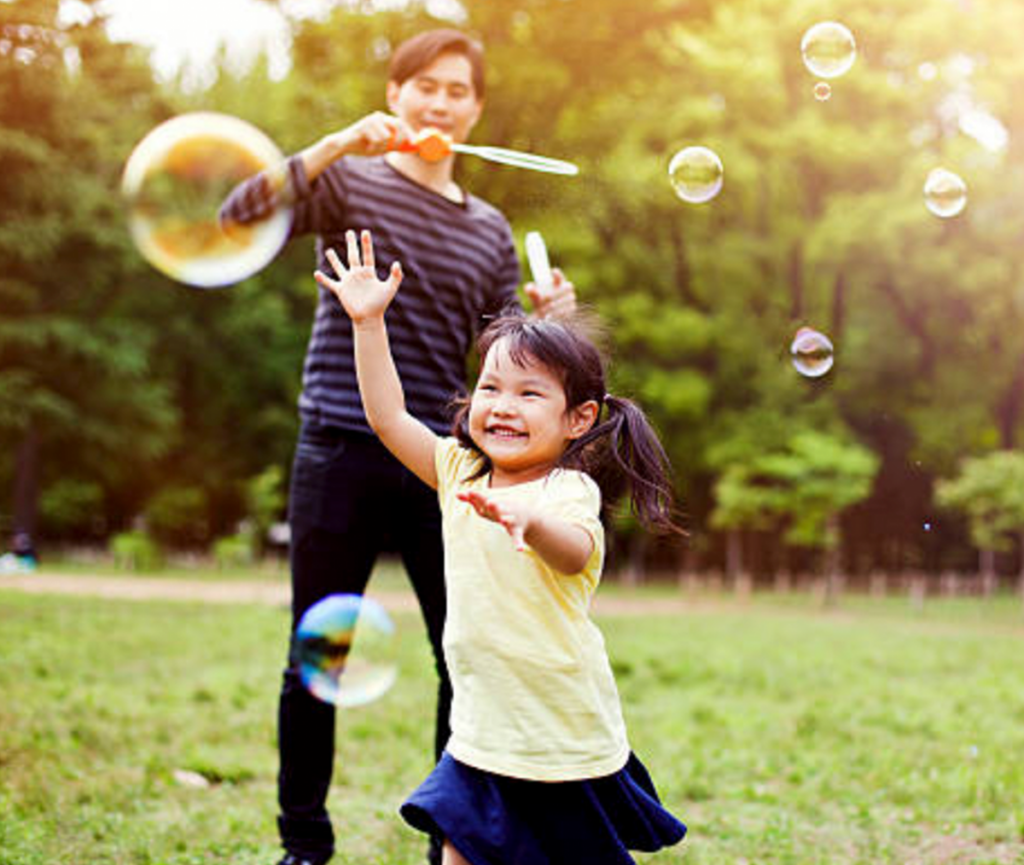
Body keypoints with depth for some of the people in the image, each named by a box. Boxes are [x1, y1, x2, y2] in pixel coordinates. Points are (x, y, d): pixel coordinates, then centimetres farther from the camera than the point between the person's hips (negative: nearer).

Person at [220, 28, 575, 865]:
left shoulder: (490, 230, 15)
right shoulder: (350, 182, 4)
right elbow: (241, 215, -14)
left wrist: (546, 320, -6)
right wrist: (336, 146, -21)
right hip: (343, 453, -3)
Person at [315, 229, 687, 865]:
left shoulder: (569, 489, -17)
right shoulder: (461, 473, 3)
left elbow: (575, 551, -38)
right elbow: (388, 416, 6)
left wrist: (527, 520, -59)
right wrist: (369, 322, 2)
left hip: (568, 750, -5)